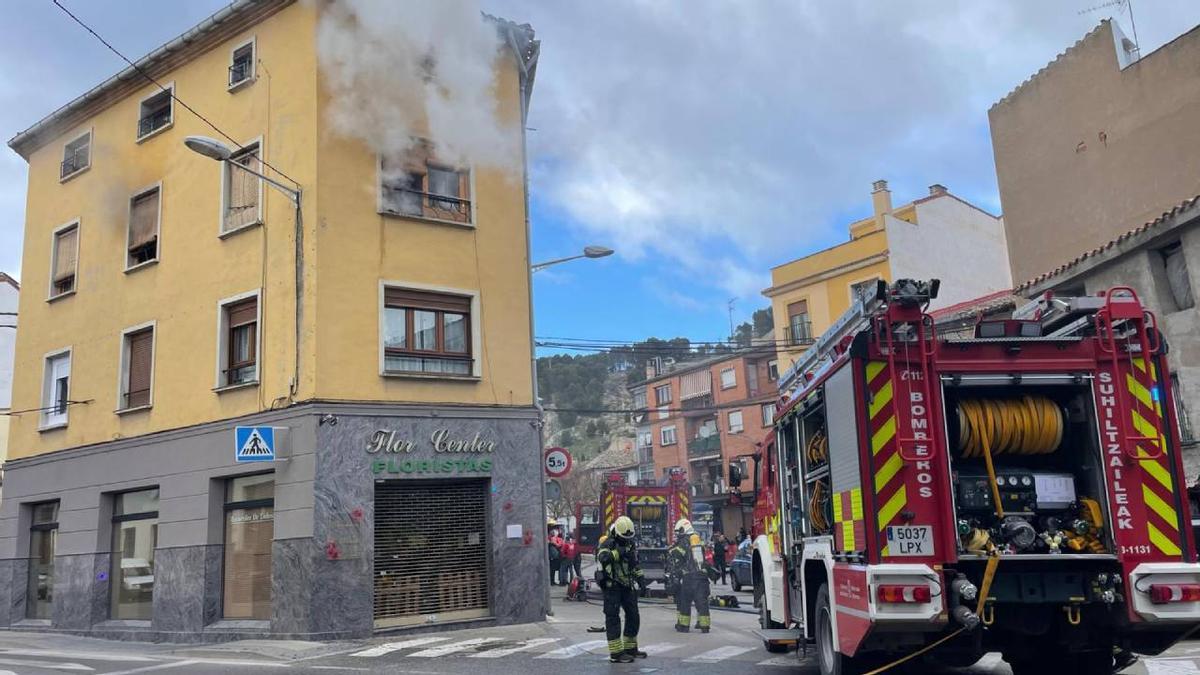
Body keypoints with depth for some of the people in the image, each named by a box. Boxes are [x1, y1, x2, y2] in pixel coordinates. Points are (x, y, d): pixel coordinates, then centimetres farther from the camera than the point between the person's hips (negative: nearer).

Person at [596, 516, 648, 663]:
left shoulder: (631, 543, 11)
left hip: (627, 586, 7)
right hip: (612, 587, -7)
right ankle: (616, 653, -2)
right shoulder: (607, 544, -12)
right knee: (613, 618, -5)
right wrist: (618, 552, -36)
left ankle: (630, 648, 26)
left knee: (633, 617, 11)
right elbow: (603, 558, -33)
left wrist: (640, 578, 13)